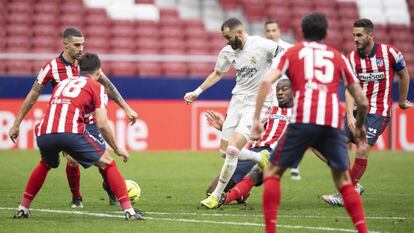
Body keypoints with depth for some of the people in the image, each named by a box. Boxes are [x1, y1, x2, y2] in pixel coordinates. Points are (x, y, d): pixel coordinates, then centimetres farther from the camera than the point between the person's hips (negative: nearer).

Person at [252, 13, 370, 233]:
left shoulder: (292, 52, 19)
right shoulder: (338, 57, 23)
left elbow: (266, 81, 1)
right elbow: (362, 102, 23)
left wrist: (256, 119, 2)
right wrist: (360, 128, 41)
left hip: (303, 120, -2)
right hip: (333, 123, 2)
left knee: (272, 172, 11)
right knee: (344, 182, 17)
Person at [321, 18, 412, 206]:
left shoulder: (389, 53, -8)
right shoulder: (351, 58, -1)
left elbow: (404, 75, 9)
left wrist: (403, 101, 18)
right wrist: (350, 116, -19)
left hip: (378, 111, -4)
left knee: (362, 152, -14)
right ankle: (353, 186, 12)